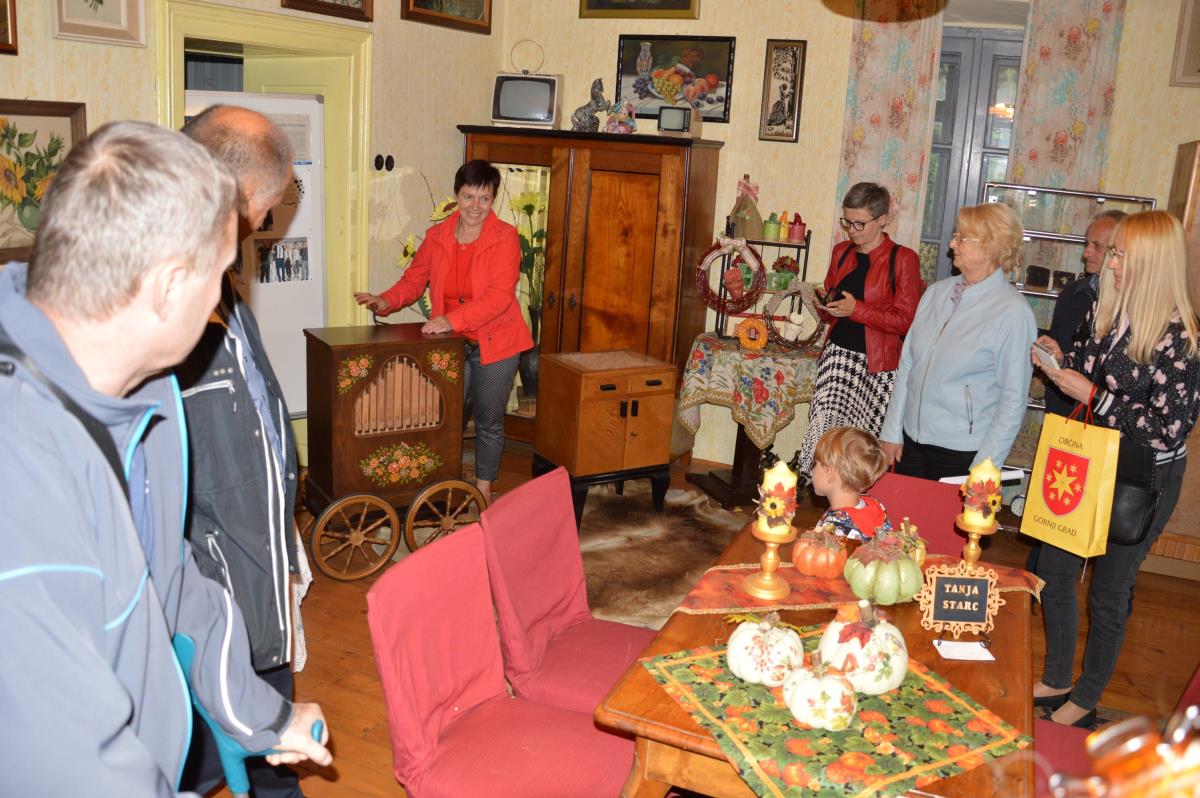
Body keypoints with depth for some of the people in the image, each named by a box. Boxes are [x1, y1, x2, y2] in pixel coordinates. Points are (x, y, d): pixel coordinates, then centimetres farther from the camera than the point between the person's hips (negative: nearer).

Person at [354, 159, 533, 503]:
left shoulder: (504, 237, -13)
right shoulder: (437, 236, 0)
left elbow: (500, 295, -24)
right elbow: (414, 279, 10)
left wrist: (452, 320, -33)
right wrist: (387, 301, -10)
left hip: (494, 344, -3)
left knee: (489, 422, 11)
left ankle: (483, 490, 28)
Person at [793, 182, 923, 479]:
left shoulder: (903, 259, -4)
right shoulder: (842, 252, 14)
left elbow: (905, 320, -9)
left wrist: (857, 309, -16)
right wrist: (825, 305, 3)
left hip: (878, 364, -4)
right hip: (838, 353, 4)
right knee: (824, 426, -10)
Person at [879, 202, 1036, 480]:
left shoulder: (1013, 312, -11)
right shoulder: (937, 292, 6)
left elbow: (1014, 399, -11)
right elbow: (906, 365, 7)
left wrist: (983, 469, -13)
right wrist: (892, 433, 6)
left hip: (962, 455, -5)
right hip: (911, 442, 5)